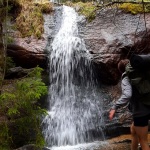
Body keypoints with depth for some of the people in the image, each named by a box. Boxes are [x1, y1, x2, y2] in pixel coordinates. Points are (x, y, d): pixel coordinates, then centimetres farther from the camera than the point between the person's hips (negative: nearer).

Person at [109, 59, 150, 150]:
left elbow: (127, 95, -32)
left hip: (140, 112, -9)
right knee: (133, 131, 26)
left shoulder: (126, 79, -14)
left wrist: (114, 107, -35)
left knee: (143, 140, 2)